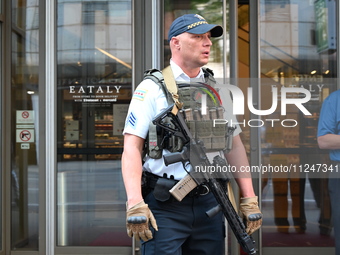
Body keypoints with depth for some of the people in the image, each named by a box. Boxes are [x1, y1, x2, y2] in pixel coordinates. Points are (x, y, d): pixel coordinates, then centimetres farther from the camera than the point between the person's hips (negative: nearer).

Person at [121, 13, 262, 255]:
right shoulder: (152, 88, -3)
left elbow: (235, 146, 12)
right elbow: (132, 148, -10)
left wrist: (250, 199, 5)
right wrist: (135, 204, -20)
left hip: (209, 204, 5)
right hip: (165, 206, -5)